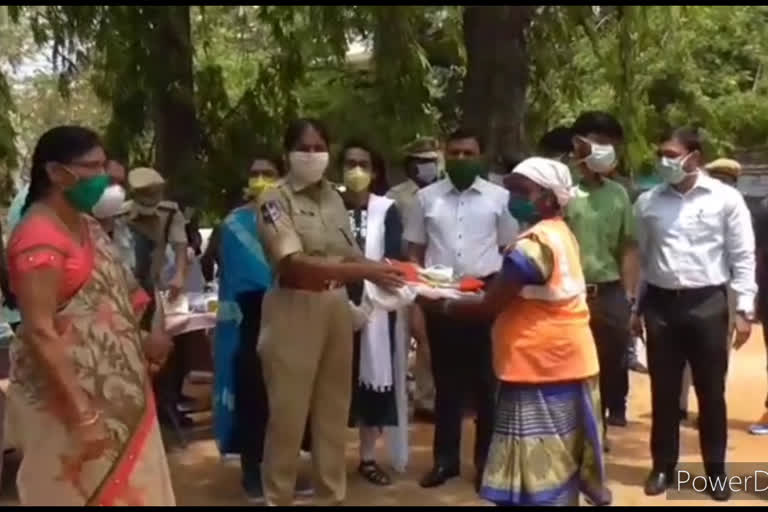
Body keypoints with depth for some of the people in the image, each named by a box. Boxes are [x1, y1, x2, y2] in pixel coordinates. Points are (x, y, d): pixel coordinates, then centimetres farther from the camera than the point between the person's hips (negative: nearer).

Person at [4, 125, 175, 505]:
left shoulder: (86, 225, 10)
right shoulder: (39, 237, -18)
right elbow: (40, 333, -23)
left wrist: (141, 341, 7)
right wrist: (82, 413, -26)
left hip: (112, 390, 9)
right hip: (68, 398, -9)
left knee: (128, 487, 18)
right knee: (81, 492, 6)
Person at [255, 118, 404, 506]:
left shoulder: (333, 197, 10)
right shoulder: (275, 200, -9)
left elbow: (350, 255, 13)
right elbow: (294, 263, -22)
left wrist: (383, 274, -9)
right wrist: (364, 270, -29)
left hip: (336, 310, 6)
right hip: (294, 311, -5)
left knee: (334, 409, 14)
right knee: (288, 413, 3)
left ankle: (332, 493, 29)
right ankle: (278, 497, 20)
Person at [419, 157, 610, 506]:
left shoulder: (535, 243, -19)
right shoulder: (560, 234, 13)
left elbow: (489, 307, -17)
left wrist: (442, 304, -4)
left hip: (542, 367, -10)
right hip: (560, 363, 10)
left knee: (537, 472, -2)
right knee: (555, 466, 18)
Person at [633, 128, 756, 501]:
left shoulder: (726, 199, -3)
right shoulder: (647, 202, 5)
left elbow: (743, 257, -1)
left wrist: (744, 309, -6)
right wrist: (635, 307, 10)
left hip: (707, 303, -2)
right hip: (661, 304, 2)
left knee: (711, 392, 8)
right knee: (663, 392, 10)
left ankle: (716, 470, 23)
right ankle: (663, 467, 23)